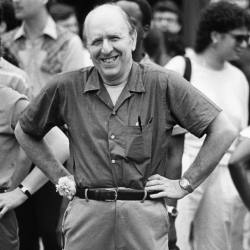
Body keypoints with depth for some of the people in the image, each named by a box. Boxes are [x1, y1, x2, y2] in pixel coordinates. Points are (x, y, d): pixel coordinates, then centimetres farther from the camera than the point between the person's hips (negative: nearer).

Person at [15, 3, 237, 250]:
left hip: (145, 219, -1)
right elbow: (24, 131, 19)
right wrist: (58, 175, 11)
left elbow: (224, 130, -3)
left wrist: (185, 184, -3)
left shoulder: (163, 84, -3)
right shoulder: (66, 87, 3)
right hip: (85, 217, 1)